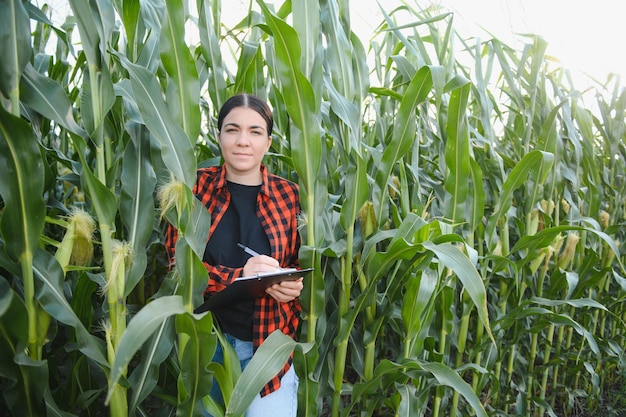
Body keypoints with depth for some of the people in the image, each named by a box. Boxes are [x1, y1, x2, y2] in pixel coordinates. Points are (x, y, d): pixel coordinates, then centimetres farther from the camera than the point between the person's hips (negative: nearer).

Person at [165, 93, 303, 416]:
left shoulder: (287, 195, -2)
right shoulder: (196, 186, -4)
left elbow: (299, 264, 8)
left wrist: (293, 286, -15)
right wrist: (238, 276, -22)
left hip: (267, 342, 0)